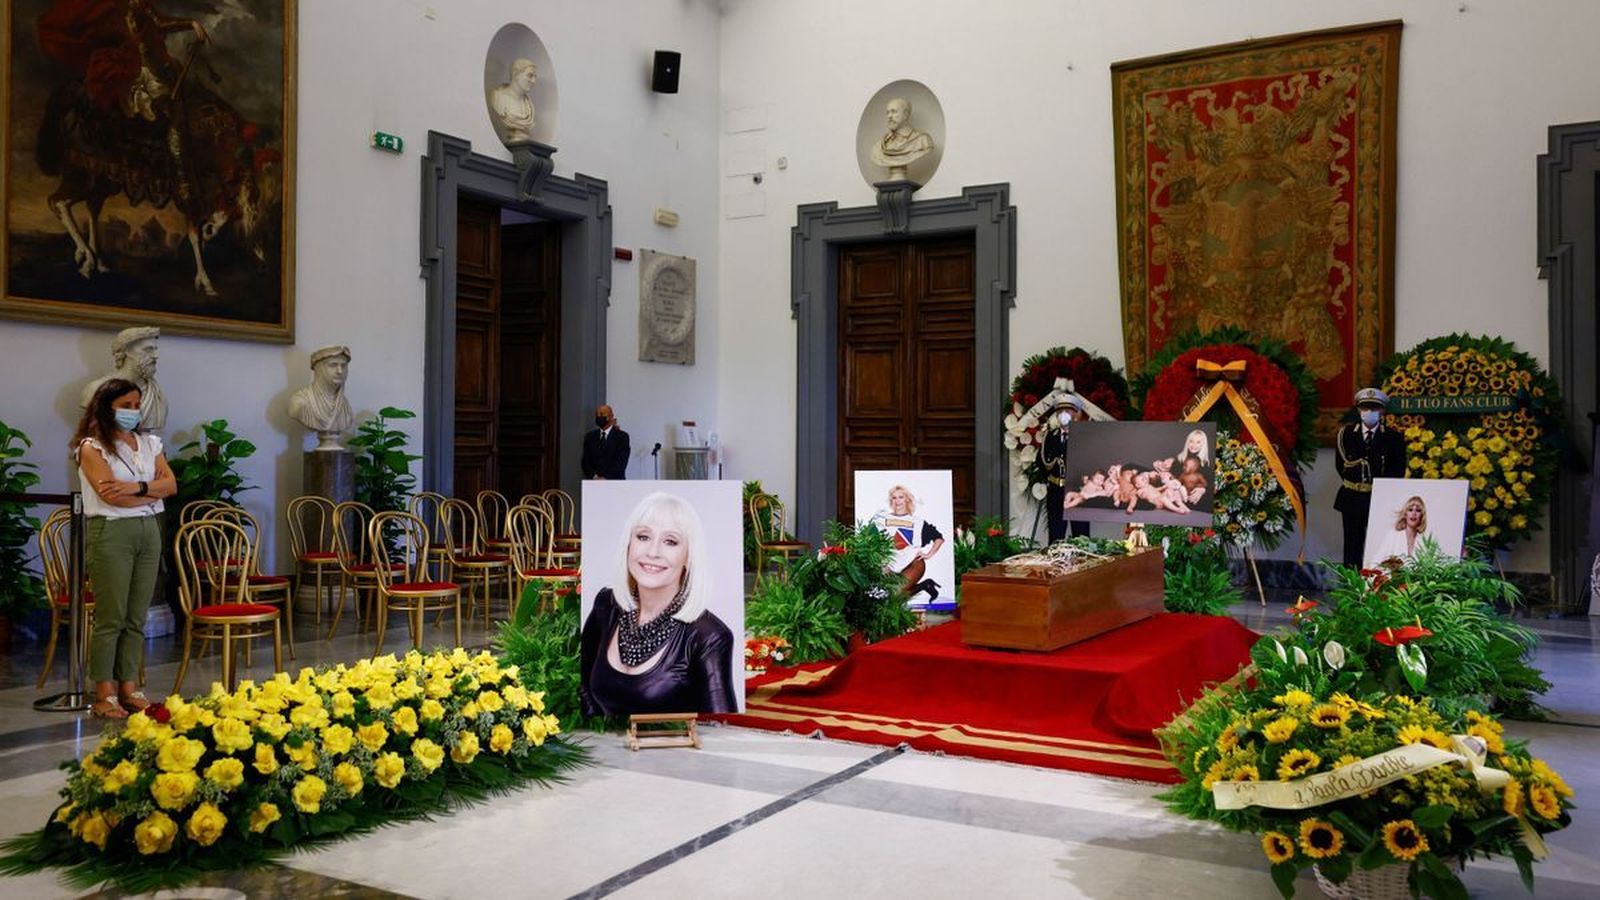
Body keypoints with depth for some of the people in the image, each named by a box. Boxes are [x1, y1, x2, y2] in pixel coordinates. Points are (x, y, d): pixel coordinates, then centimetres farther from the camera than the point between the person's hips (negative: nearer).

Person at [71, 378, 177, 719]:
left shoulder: (149, 443, 16)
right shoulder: (92, 447, -1)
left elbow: (171, 484, 4)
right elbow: (110, 494, -14)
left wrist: (137, 488, -13)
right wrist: (153, 491, -3)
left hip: (149, 531, 5)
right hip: (112, 533, -5)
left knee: (137, 618, 7)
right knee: (110, 619, -3)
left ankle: (128, 687, 14)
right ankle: (104, 694, 4)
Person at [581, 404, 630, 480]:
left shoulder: (622, 436, 0)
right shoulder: (590, 437, 13)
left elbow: (621, 462, -8)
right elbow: (586, 462, 9)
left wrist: (606, 478, -17)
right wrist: (594, 476, -9)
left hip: (614, 482, -3)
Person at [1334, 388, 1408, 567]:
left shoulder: (1394, 437, 1)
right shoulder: (1345, 434, 5)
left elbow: (1399, 471, 1)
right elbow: (1342, 465, 6)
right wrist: (1353, 484, -1)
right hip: (1352, 498, 1)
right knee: (1352, 545, 7)